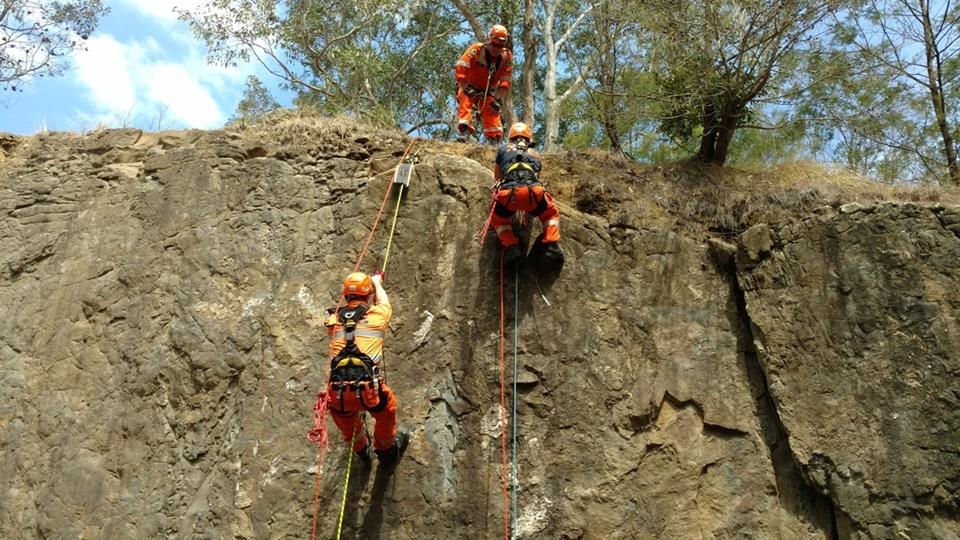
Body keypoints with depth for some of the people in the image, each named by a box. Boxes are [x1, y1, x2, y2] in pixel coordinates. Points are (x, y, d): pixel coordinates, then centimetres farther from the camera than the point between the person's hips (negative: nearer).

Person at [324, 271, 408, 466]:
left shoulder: (334, 320, 11)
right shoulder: (377, 314, 5)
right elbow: (383, 301, 30)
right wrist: (377, 282, 52)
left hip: (337, 394, 3)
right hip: (367, 389, -3)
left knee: (348, 423, 36)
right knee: (387, 407, 31)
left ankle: (361, 449, 60)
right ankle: (386, 449, 49)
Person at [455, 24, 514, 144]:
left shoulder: (506, 56, -9)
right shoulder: (476, 50, -21)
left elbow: (505, 81, -7)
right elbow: (461, 69, -26)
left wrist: (498, 97, -17)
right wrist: (467, 89, -28)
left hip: (488, 91, 3)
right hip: (470, 88, -3)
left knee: (492, 112, -7)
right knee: (465, 103, -24)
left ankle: (495, 140, -3)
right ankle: (463, 132, -29)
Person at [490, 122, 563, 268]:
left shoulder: (503, 149, 29)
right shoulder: (536, 154, 31)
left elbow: (497, 176, 42)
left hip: (507, 193, 0)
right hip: (533, 191, 1)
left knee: (498, 220, 30)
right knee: (552, 214, 30)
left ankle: (511, 247, 6)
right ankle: (551, 245, 7)